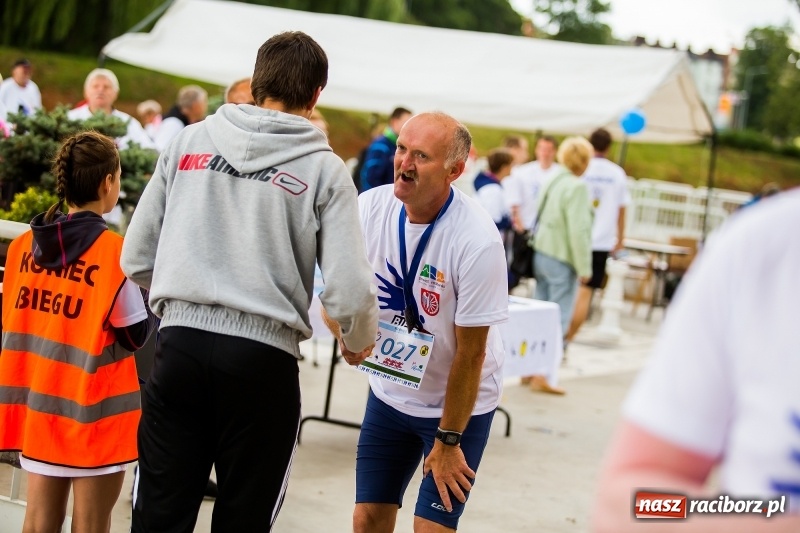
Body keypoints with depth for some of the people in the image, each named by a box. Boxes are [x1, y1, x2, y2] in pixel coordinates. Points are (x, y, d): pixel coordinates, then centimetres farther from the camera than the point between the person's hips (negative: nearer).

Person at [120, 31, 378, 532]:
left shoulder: (189, 140, 7)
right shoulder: (324, 169, -1)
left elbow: (136, 259, 9)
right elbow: (348, 294, -7)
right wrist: (360, 340, 15)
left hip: (181, 342, 3)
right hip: (263, 357, -2)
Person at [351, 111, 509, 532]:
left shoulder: (477, 241, -26)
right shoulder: (370, 207, -14)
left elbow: (470, 354, -19)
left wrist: (448, 440, -12)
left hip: (458, 405, -4)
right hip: (389, 392, 4)